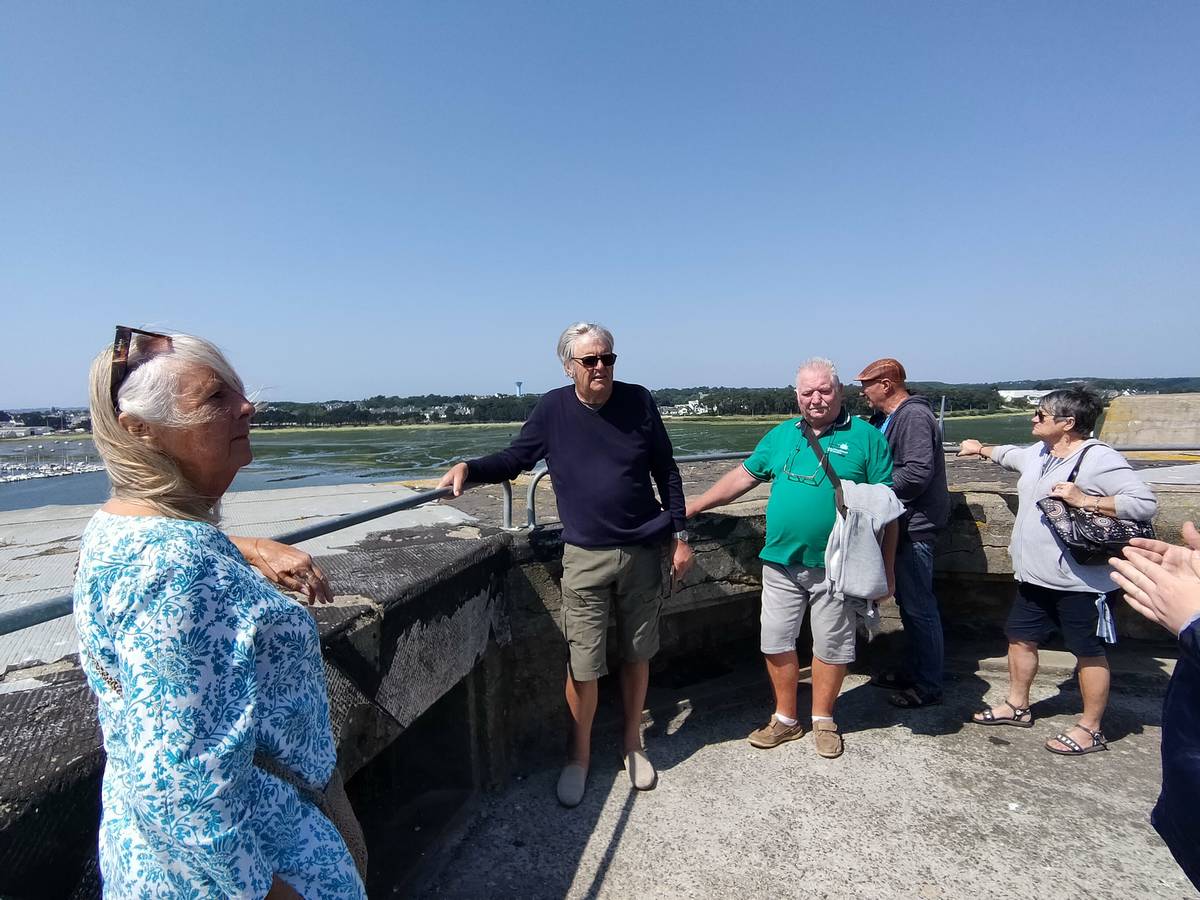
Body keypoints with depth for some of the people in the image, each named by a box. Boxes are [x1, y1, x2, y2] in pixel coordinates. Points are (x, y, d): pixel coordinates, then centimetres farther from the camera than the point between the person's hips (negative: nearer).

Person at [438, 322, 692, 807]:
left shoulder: (638, 401, -3)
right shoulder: (553, 408, -4)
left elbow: (666, 472, 4)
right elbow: (515, 458, 4)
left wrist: (679, 536, 3)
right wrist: (469, 467, -15)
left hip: (644, 550, 1)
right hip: (585, 556, -1)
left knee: (636, 655, 14)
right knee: (583, 666, 2)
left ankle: (633, 744, 37)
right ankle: (579, 755, 27)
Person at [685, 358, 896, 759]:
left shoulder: (866, 438, -4)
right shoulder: (781, 435, 8)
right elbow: (744, 475, 12)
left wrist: (885, 570, -6)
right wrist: (693, 506, 7)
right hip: (780, 562, 4)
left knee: (831, 646, 11)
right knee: (776, 643, 10)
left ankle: (823, 720, 33)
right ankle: (786, 718, 29)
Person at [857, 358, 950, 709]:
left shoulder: (914, 416, -17)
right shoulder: (886, 417, 14)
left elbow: (918, 472, -26)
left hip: (915, 525, -10)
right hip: (900, 524, 10)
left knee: (919, 607, 0)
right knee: (908, 602, 18)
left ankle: (929, 686, 13)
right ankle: (915, 671, 32)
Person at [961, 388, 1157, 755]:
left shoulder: (1099, 459, -17)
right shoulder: (1037, 454, 8)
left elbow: (1146, 502, -21)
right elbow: (1009, 454, 31)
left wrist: (1085, 500, -27)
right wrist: (981, 449, 45)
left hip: (1081, 583, -9)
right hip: (1035, 576, 9)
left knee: (1088, 651, 8)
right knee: (1021, 638, 17)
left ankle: (1090, 729, 22)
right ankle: (1017, 705, 34)